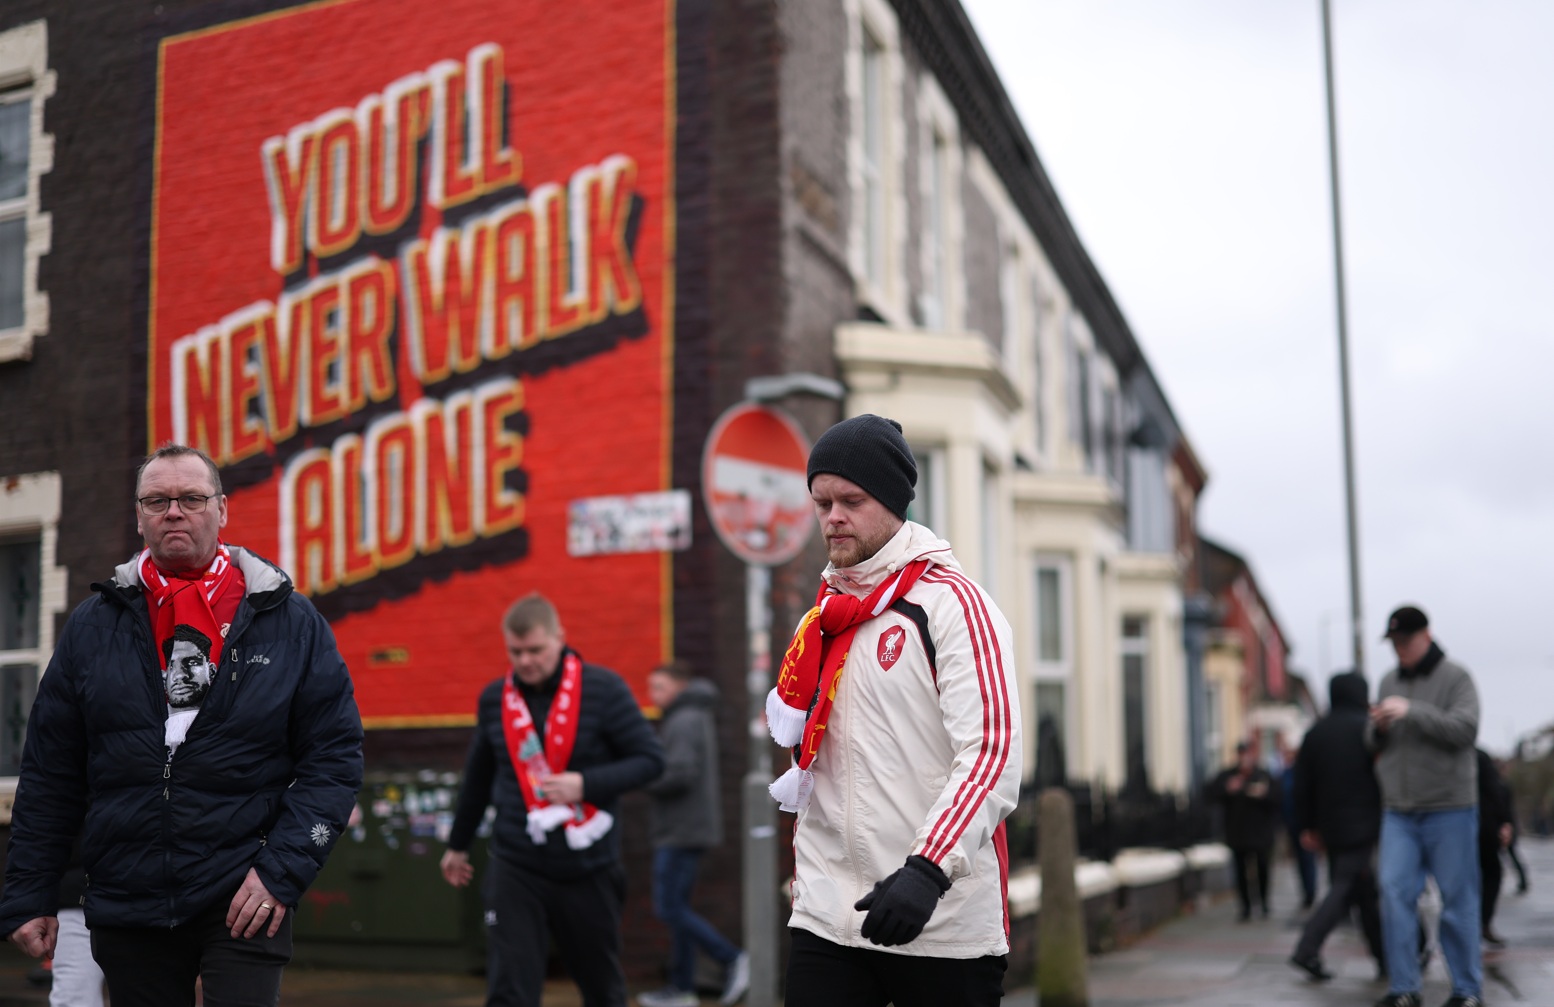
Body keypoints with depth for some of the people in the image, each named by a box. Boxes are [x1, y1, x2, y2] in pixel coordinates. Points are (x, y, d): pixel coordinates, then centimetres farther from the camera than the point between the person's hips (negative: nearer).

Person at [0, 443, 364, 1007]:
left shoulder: (290, 622, 1)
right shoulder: (94, 626, 7)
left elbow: (334, 756, -1)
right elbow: (50, 773, 10)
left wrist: (282, 870, -10)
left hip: (243, 898, -2)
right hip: (126, 903, 3)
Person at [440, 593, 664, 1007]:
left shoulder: (603, 689, -9)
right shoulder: (493, 698, 2)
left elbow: (651, 759, -8)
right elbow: (478, 777, 16)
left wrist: (585, 784, -22)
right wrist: (457, 844, 25)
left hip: (588, 869, -1)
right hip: (515, 869, 2)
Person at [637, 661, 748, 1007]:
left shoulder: (684, 722, -14)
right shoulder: (698, 717, 17)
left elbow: (681, 774, -25)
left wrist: (645, 780, -9)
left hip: (682, 832, -10)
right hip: (682, 831, 10)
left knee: (669, 908, -8)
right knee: (677, 907, 11)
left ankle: (732, 959, -6)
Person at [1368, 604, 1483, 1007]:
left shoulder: (1455, 677, -2)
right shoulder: (1389, 681, 14)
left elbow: (1464, 729, -16)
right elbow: (1374, 743, 18)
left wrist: (1412, 711, -24)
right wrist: (1378, 727, -5)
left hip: (1449, 808, -4)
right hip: (1398, 811, 4)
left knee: (1458, 899, 2)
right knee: (1395, 892, -5)